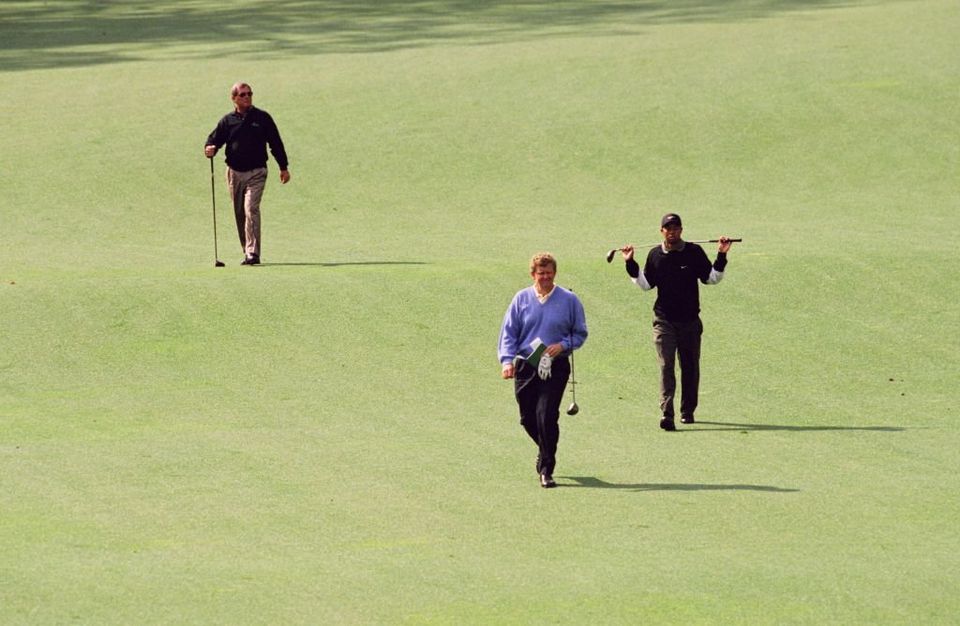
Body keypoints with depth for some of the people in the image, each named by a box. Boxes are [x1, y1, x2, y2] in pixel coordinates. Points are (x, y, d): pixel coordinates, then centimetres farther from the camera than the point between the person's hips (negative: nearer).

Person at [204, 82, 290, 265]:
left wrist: (283, 167, 9)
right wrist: (209, 149, -17)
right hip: (234, 172, 3)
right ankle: (248, 252, 18)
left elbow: (275, 143, 10)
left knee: (251, 209, -18)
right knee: (240, 214, 7)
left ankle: (252, 253, -22)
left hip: (256, 172, -3)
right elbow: (215, 139, 8)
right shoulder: (227, 121, 7)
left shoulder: (262, 118, 5)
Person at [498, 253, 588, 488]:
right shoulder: (522, 299, 5)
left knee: (546, 416, -13)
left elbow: (580, 334, 9)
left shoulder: (569, 300, 2)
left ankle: (546, 470, -4)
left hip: (555, 368, -3)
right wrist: (507, 360, -9)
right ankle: (546, 451, 38)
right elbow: (508, 332, 5)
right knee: (528, 418, 8)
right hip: (525, 367, 3)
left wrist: (563, 345, -10)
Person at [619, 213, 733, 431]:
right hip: (664, 320, -1)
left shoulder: (694, 252, 1)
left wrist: (721, 257, -6)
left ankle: (687, 411, 25)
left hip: (690, 320, 1)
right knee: (666, 366, -13)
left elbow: (711, 278, 5)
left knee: (690, 367, 10)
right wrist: (631, 265, 3)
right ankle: (666, 414, -23)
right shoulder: (655, 255, 5)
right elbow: (645, 284, 12)